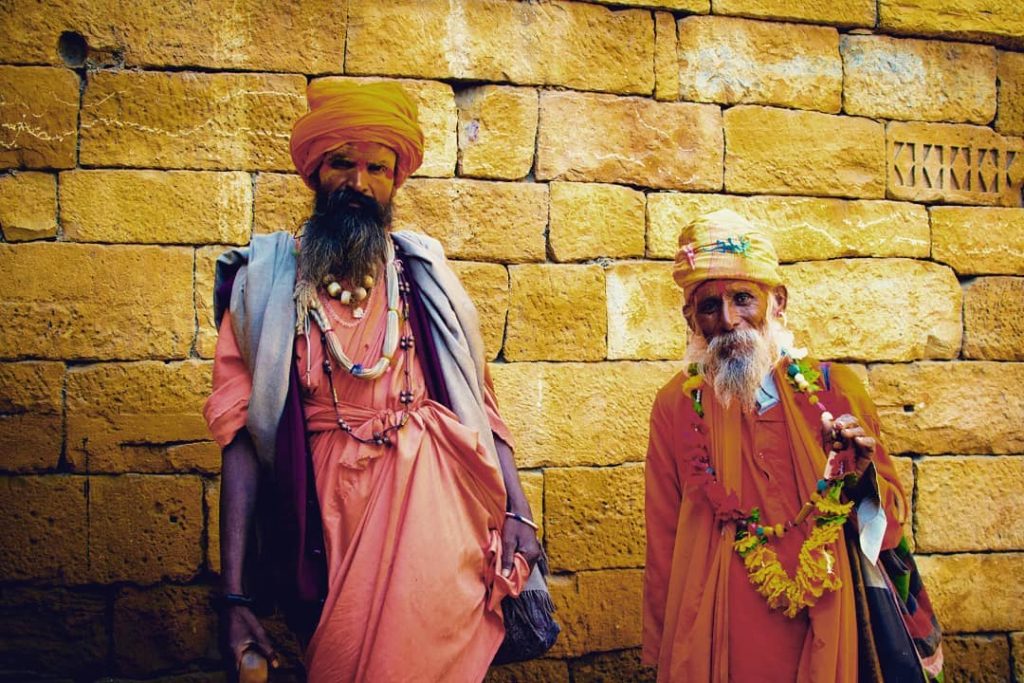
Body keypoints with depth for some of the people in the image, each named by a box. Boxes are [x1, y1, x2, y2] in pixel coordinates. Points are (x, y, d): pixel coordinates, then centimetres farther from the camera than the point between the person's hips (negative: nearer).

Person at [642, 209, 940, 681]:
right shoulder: (675, 406, -3)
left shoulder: (832, 387, -1)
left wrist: (860, 471, -15)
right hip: (714, 639, -1)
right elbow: (663, 543, 2)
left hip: (824, 634, 1)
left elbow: (892, 515, 5)